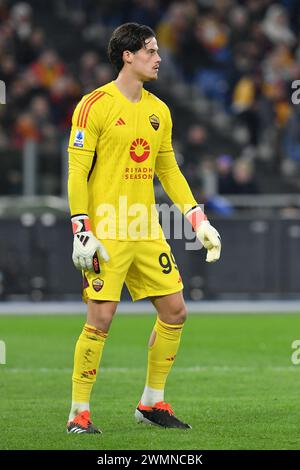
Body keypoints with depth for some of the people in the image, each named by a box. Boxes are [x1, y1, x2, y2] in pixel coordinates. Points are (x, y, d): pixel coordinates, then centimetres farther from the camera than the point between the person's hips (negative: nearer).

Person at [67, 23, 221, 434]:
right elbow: (77, 172, -9)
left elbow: (169, 172, 20)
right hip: (106, 234, -7)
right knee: (100, 319, -10)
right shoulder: (95, 106, -8)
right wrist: (81, 232, -16)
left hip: (147, 231, 7)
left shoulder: (158, 111, 13)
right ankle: (79, 412, 2)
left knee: (175, 311, 5)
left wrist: (199, 221, 12)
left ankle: (153, 402, 19)